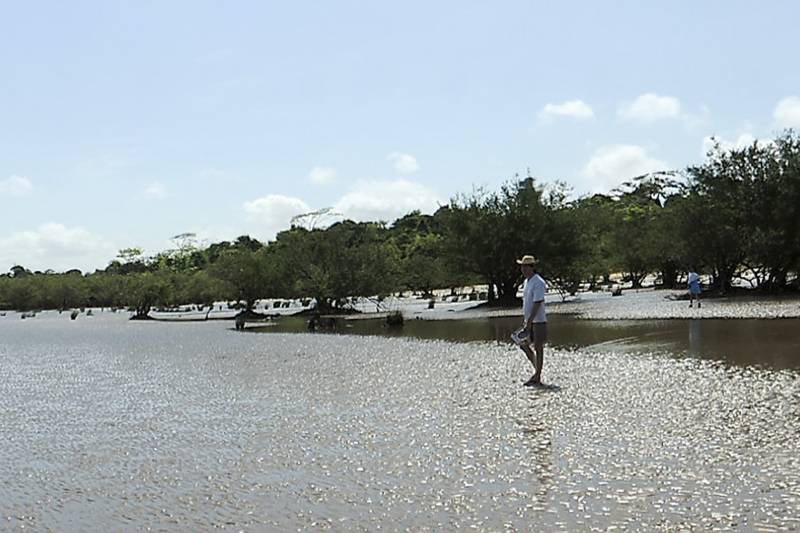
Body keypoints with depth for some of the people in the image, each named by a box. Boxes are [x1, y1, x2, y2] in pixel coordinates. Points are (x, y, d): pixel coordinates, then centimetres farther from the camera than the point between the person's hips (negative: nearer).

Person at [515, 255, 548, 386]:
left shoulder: (538, 283, -18)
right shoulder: (527, 281, 11)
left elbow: (537, 304, -22)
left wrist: (529, 322, -24)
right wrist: (524, 319, 17)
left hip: (538, 321, -9)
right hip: (529, 320, 9)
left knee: (538, 348, -2)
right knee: (523, 344, 12)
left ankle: (537, 377, 5)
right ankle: (537, 369, 24)